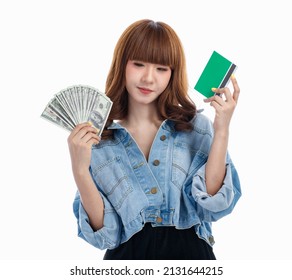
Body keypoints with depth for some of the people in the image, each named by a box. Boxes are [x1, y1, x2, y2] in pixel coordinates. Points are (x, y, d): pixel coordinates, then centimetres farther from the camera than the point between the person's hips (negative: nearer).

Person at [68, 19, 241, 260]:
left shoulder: (198, 128, 0)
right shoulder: (97, 140, 0)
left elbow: (213, 205, -9)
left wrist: (221, 132, -15)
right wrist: (80, 170, -18)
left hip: (190, 253, -1)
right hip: (128, 255, 1)